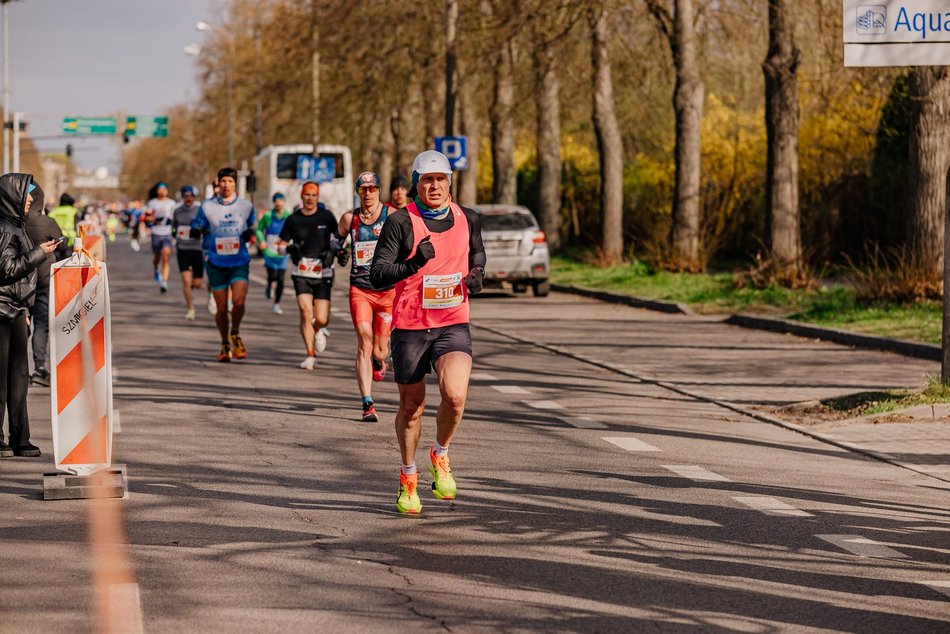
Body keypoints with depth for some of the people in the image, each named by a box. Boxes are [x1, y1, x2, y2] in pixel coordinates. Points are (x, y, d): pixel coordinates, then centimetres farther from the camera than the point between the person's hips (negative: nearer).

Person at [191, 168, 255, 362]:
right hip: (217, 263, 0)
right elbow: (196, 229, 9)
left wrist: (248, 234, -1)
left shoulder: (246, 206, 5)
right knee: (221, 308, 2)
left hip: (240, 261, 0)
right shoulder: (207, 207, 2)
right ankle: (225, 345, 22)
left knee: (238, 301, -19)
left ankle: (235, 334, 9)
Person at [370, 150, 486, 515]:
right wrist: (414, 264, -29)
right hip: (409, 327, -1)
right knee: (411, 406, 9)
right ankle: (408, 478, 32)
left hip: (453, 325, 2)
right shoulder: (400, 222, -7)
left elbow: (477, 253, 26)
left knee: (455, 396, -21)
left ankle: (440, 457, 8)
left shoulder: (467, 219, 5)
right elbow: (377, 276, -12)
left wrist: (476, 274, 4)